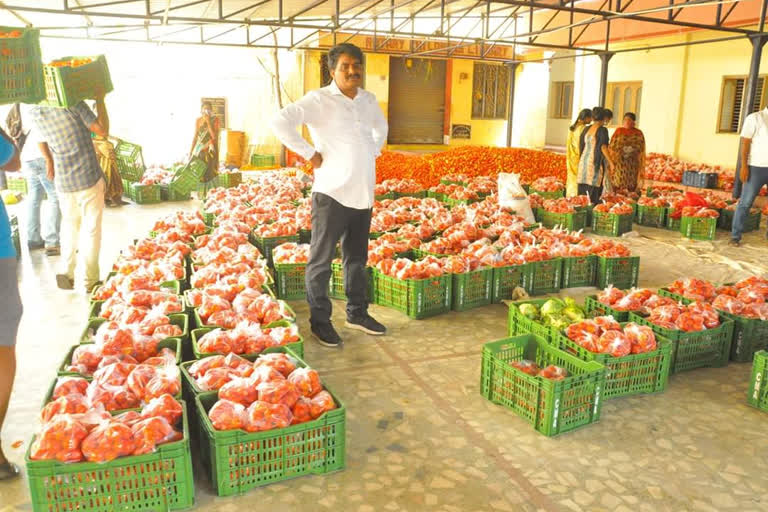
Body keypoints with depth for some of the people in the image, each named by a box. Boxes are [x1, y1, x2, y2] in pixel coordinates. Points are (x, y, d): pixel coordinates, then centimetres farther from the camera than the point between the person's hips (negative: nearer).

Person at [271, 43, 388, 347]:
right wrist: (310, 154, -17)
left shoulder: (369, 101, 11)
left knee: (356, 258, 16)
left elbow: (381, 127, 31)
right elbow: (281, 122, -19)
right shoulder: (319, 100, -9)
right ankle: (320, 321, 14)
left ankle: (357, 313, 30)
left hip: (363, 194, 6)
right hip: (331, 193, -6)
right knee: (321, 261, 2)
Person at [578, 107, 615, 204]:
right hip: (596, 163, -6)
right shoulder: (602, 130, -8)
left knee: (583, 190, 8)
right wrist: (611, 162, -11)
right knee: (594, 192, -4)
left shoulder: (586, 129, 9)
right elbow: (603, 147, -16)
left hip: (584, 160, 6)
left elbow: (581, 146, 13)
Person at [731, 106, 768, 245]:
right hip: (756, 167, -4)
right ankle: (735, 236, 5)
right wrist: (744, 166, -12)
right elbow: (745, 143, -5)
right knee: (745, 202, -1)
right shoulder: (755, 118, -1)